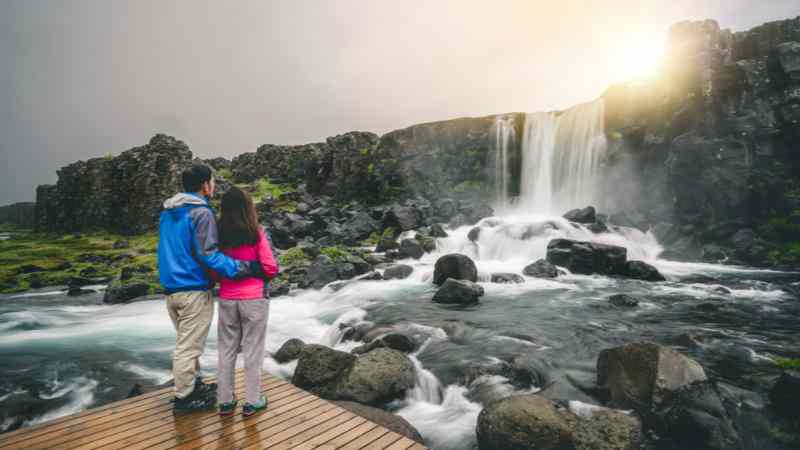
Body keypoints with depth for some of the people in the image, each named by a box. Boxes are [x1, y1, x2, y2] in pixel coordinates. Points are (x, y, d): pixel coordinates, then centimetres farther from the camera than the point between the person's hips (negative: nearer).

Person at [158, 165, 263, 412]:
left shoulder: (167, 212, 11)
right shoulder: (201, 213, -17)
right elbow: (208, 254, -22)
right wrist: (245, 268, -21)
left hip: (170, 287, 9)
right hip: (193, 290, -9)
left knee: (185, 341, 21)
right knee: (189, 346, 4)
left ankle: (193, 384, 35)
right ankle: (184, 397, 17)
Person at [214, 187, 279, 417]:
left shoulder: (219, 234, -3)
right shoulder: (256, 233, -12)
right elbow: (270, 268, -11)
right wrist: (267, 276, 10)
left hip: (227, 299, 3)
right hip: (254, 299, -3)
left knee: (226, 349, 15)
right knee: (253, 350, 8)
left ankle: (225, 401, 25)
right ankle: (252, 401, 18)